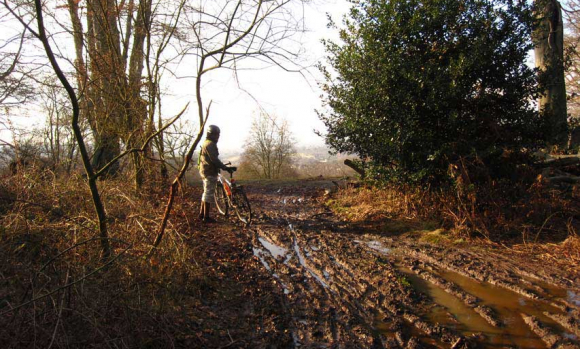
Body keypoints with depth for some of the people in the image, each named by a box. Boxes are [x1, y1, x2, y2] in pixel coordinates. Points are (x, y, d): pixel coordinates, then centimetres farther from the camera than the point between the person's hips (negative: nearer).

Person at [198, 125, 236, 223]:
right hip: (210, 172, -11)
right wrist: (225, 167, -22)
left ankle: (202, 214, 25)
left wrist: (223, 166, 29)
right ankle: (206, 217, -1)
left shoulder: (206, 143, 17)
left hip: (205, 171, 11)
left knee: (206, 193, 18)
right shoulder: (210, 144, -16)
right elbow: (214, 159, -24)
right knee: (209, 194, -6)